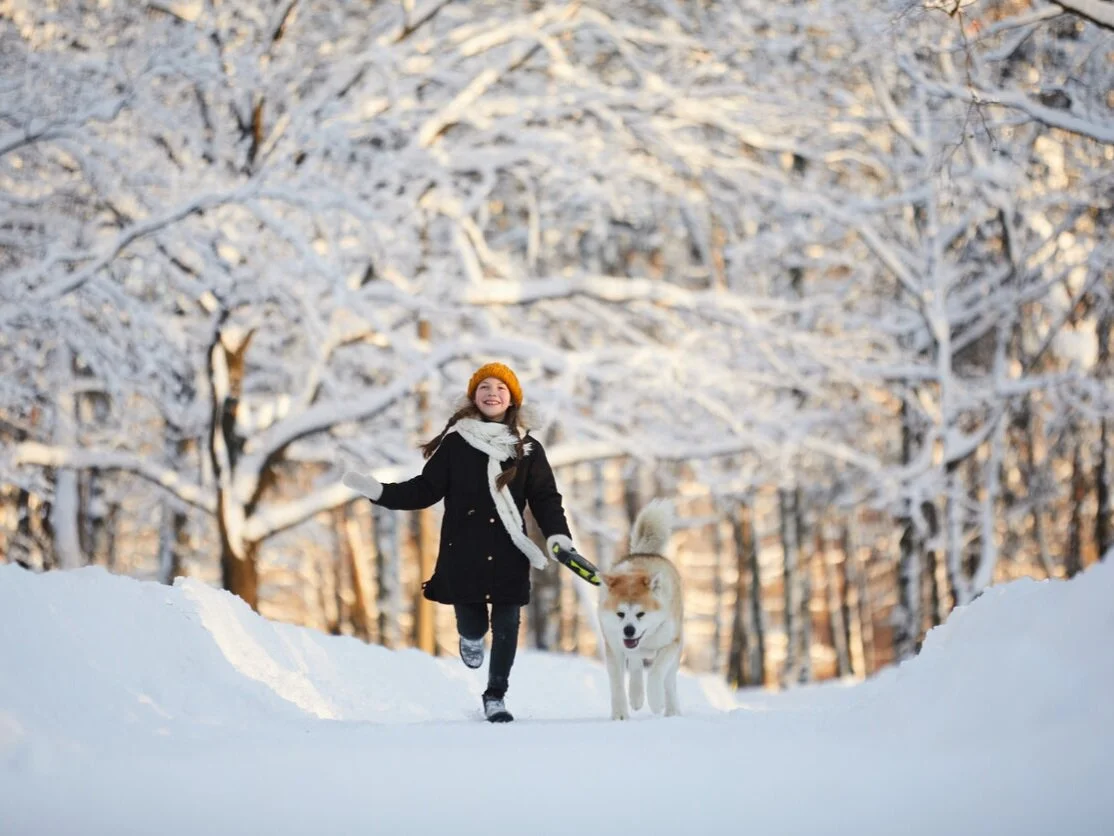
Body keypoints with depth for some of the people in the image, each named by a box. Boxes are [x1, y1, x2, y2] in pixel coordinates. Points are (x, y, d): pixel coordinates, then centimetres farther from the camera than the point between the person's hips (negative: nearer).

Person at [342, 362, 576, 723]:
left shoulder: (528, 449, 6)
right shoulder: (455, 443, 1)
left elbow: (545, 498, 5)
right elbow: (427, 489, 2)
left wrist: (557, 535, -11)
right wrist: (380, 492, -10)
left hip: (509, 553, 1)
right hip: (464, 551, -1)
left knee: (506, 625, 0)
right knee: (471, 622, -2)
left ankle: (496, 696, 18)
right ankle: (471, 638, 38)